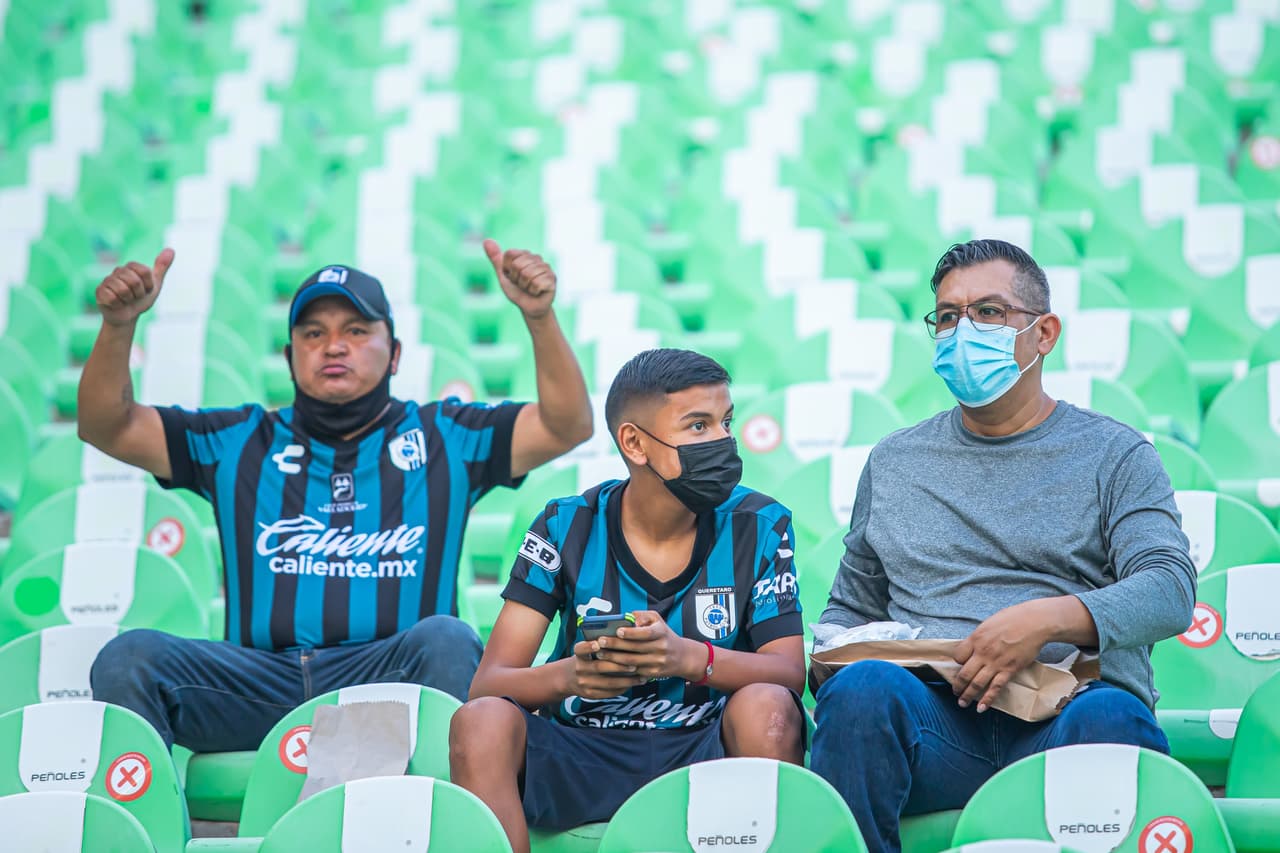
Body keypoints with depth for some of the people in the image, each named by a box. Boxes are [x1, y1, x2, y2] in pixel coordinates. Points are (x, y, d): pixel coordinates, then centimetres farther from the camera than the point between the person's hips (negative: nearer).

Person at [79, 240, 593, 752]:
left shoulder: (444, 438, 19)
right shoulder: (241, 443, 22)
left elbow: (567, 427, 7)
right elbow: (108, 428, 15)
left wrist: (540, 317, -8)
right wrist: (118, 325, -2)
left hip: (390, 680, -1)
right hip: (261, 685, 1)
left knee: (446, 640, -35)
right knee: (130, 656, -25)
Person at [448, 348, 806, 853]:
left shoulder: (757, 525, 0)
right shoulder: (567, 528, -1)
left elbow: (789, 673, -10)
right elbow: (488, 683, -7)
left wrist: (690, 658, -31)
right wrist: (568, 676, -30)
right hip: (585, 757, 1)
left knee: (766, 708, -31)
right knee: (482, 722, -27)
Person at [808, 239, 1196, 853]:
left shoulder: (1114, 454, 14)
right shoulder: (893, 462, 24)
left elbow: (1171, 592, -1)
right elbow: (852, 606, 29)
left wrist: (1048, 619, -18)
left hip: (1065, 715, -2)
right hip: (933, 717, 2)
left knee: (1110, 717, -38)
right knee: (864, 687, -33)